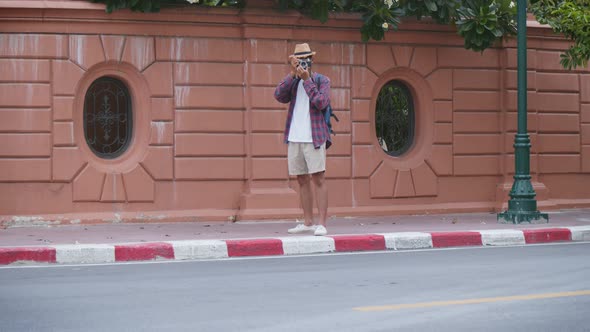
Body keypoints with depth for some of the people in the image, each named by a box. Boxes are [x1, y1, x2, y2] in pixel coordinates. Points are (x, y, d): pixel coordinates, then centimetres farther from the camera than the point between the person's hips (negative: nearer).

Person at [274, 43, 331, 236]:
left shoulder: (322, 80, 3)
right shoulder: (293, 82, 14)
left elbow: (321, 102, -13)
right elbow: (279, 96, -4)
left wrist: (307, 79, -11)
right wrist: (293, 74, -10)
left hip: (314, 138, -5)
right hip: (294, 138, 5)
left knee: (318, 179, -8)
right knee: (302, 180, 7)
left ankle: (321, 223, -12)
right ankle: (308, 222, 12)